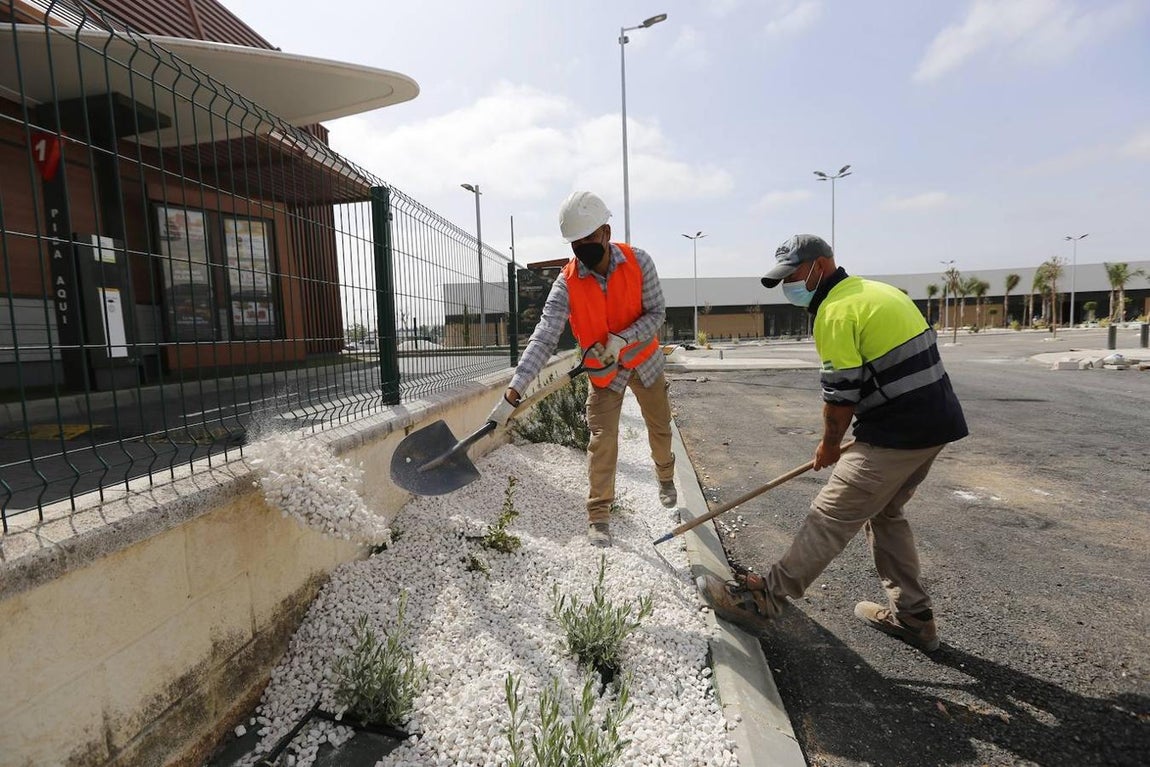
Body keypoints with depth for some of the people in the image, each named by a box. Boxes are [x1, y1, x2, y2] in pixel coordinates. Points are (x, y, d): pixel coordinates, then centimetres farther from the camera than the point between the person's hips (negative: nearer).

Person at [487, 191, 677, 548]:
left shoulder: (638, 261, -20)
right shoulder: (567, 283, -23)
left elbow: (656, 313, -13)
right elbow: (543, 339, -30)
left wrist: (622, 338, -32)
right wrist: (512, 393, -40)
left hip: (644, 359, 2)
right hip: (603, 370, -1)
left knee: (660, 427, 16)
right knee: (602, 440, -7)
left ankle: (665, 476, 48)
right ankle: (598, 515, 10)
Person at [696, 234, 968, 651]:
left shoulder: (836, 310, -14)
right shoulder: (881, 291, 15)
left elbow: (840, 395, -15)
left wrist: (829, 445, 2)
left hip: (897, 435, -10)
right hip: (937, 422, 10)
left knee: (830, 516, -6)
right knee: (884, 512, 21)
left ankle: (764, 598, 3)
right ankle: (912, 616, 30)